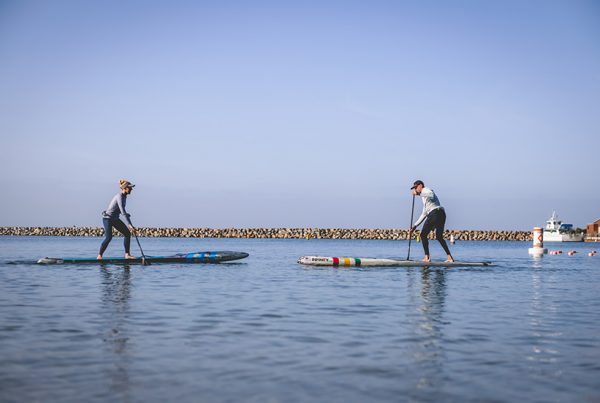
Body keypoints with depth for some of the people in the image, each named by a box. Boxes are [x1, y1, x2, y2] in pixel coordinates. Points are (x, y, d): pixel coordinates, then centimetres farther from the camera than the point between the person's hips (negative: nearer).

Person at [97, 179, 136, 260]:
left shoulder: (124, 196, 6)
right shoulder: (120, 197, -22)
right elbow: (123, 212, -31)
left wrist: (129, 225, 19)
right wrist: (129, 225, -36)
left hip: (115, 219, 9)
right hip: (107, 218, -9)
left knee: (128, 233, 1)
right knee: (108, 237, -19)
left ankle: (127, 255, 3)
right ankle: (99, 256, -4)